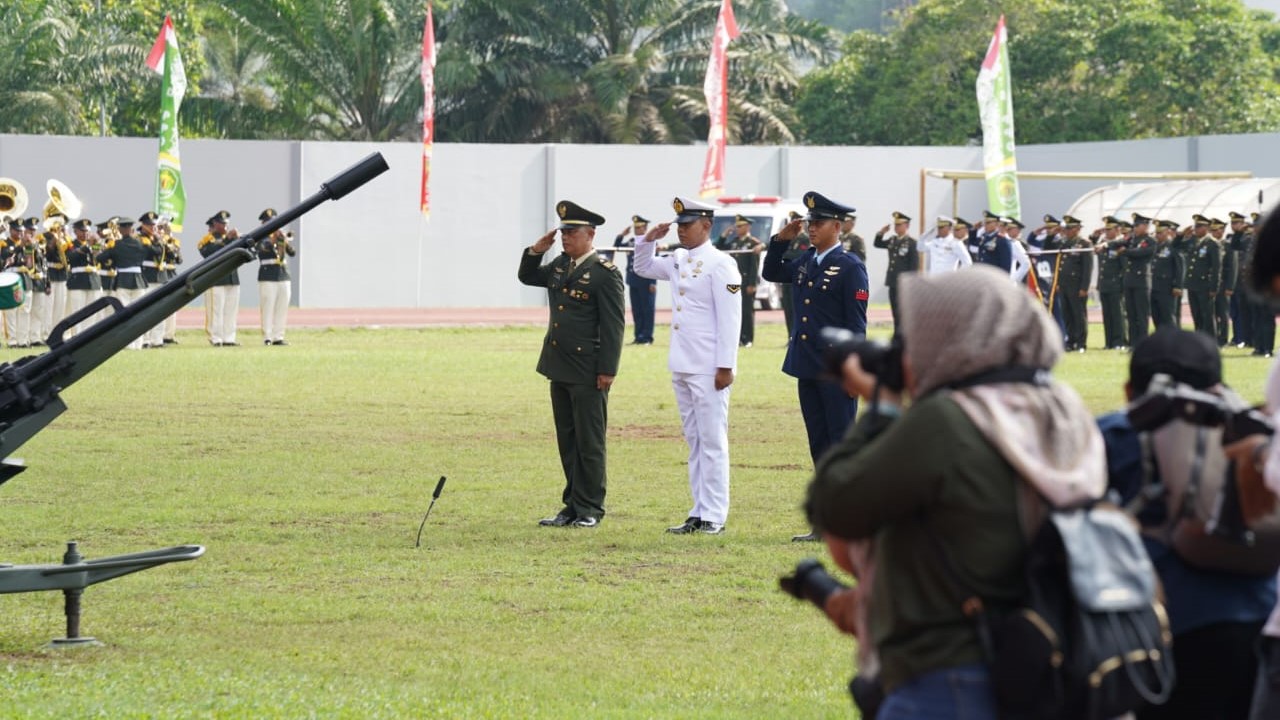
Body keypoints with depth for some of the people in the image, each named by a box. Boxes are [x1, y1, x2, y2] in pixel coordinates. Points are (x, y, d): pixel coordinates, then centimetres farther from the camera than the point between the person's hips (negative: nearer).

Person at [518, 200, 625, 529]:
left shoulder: (605, 274, -12)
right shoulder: (559, 266, 12)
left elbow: (613, 326, -14)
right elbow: (527, 277, 28)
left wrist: (607, 370, -17)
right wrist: (535, 252, 8)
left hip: (588, 373, -8)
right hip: (559, 367, 8)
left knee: (589, 441, -1)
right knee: (567, 440, 12)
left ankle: (589, 508, 5)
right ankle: (573, 506, 18)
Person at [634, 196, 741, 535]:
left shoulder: (720, 264, -11)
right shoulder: (677, 261, 12)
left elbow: (730, 317, -14)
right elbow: (643, 268, 30)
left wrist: (725, 366, -18)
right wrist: (648, 240, 10)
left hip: (708, 368, -8)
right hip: (682, 366, 8)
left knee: (712, 442, -4)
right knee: (694, 442, 11)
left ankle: (714, 516, -1)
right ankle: (699, 513, 16)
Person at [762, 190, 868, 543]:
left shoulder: (850, 266, -10)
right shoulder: (806, 262, 11)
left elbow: (856, 322, -12)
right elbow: (771, 273, 27)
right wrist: (780, 240, 11)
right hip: (807, 367, 8)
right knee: (819, 445, 10)